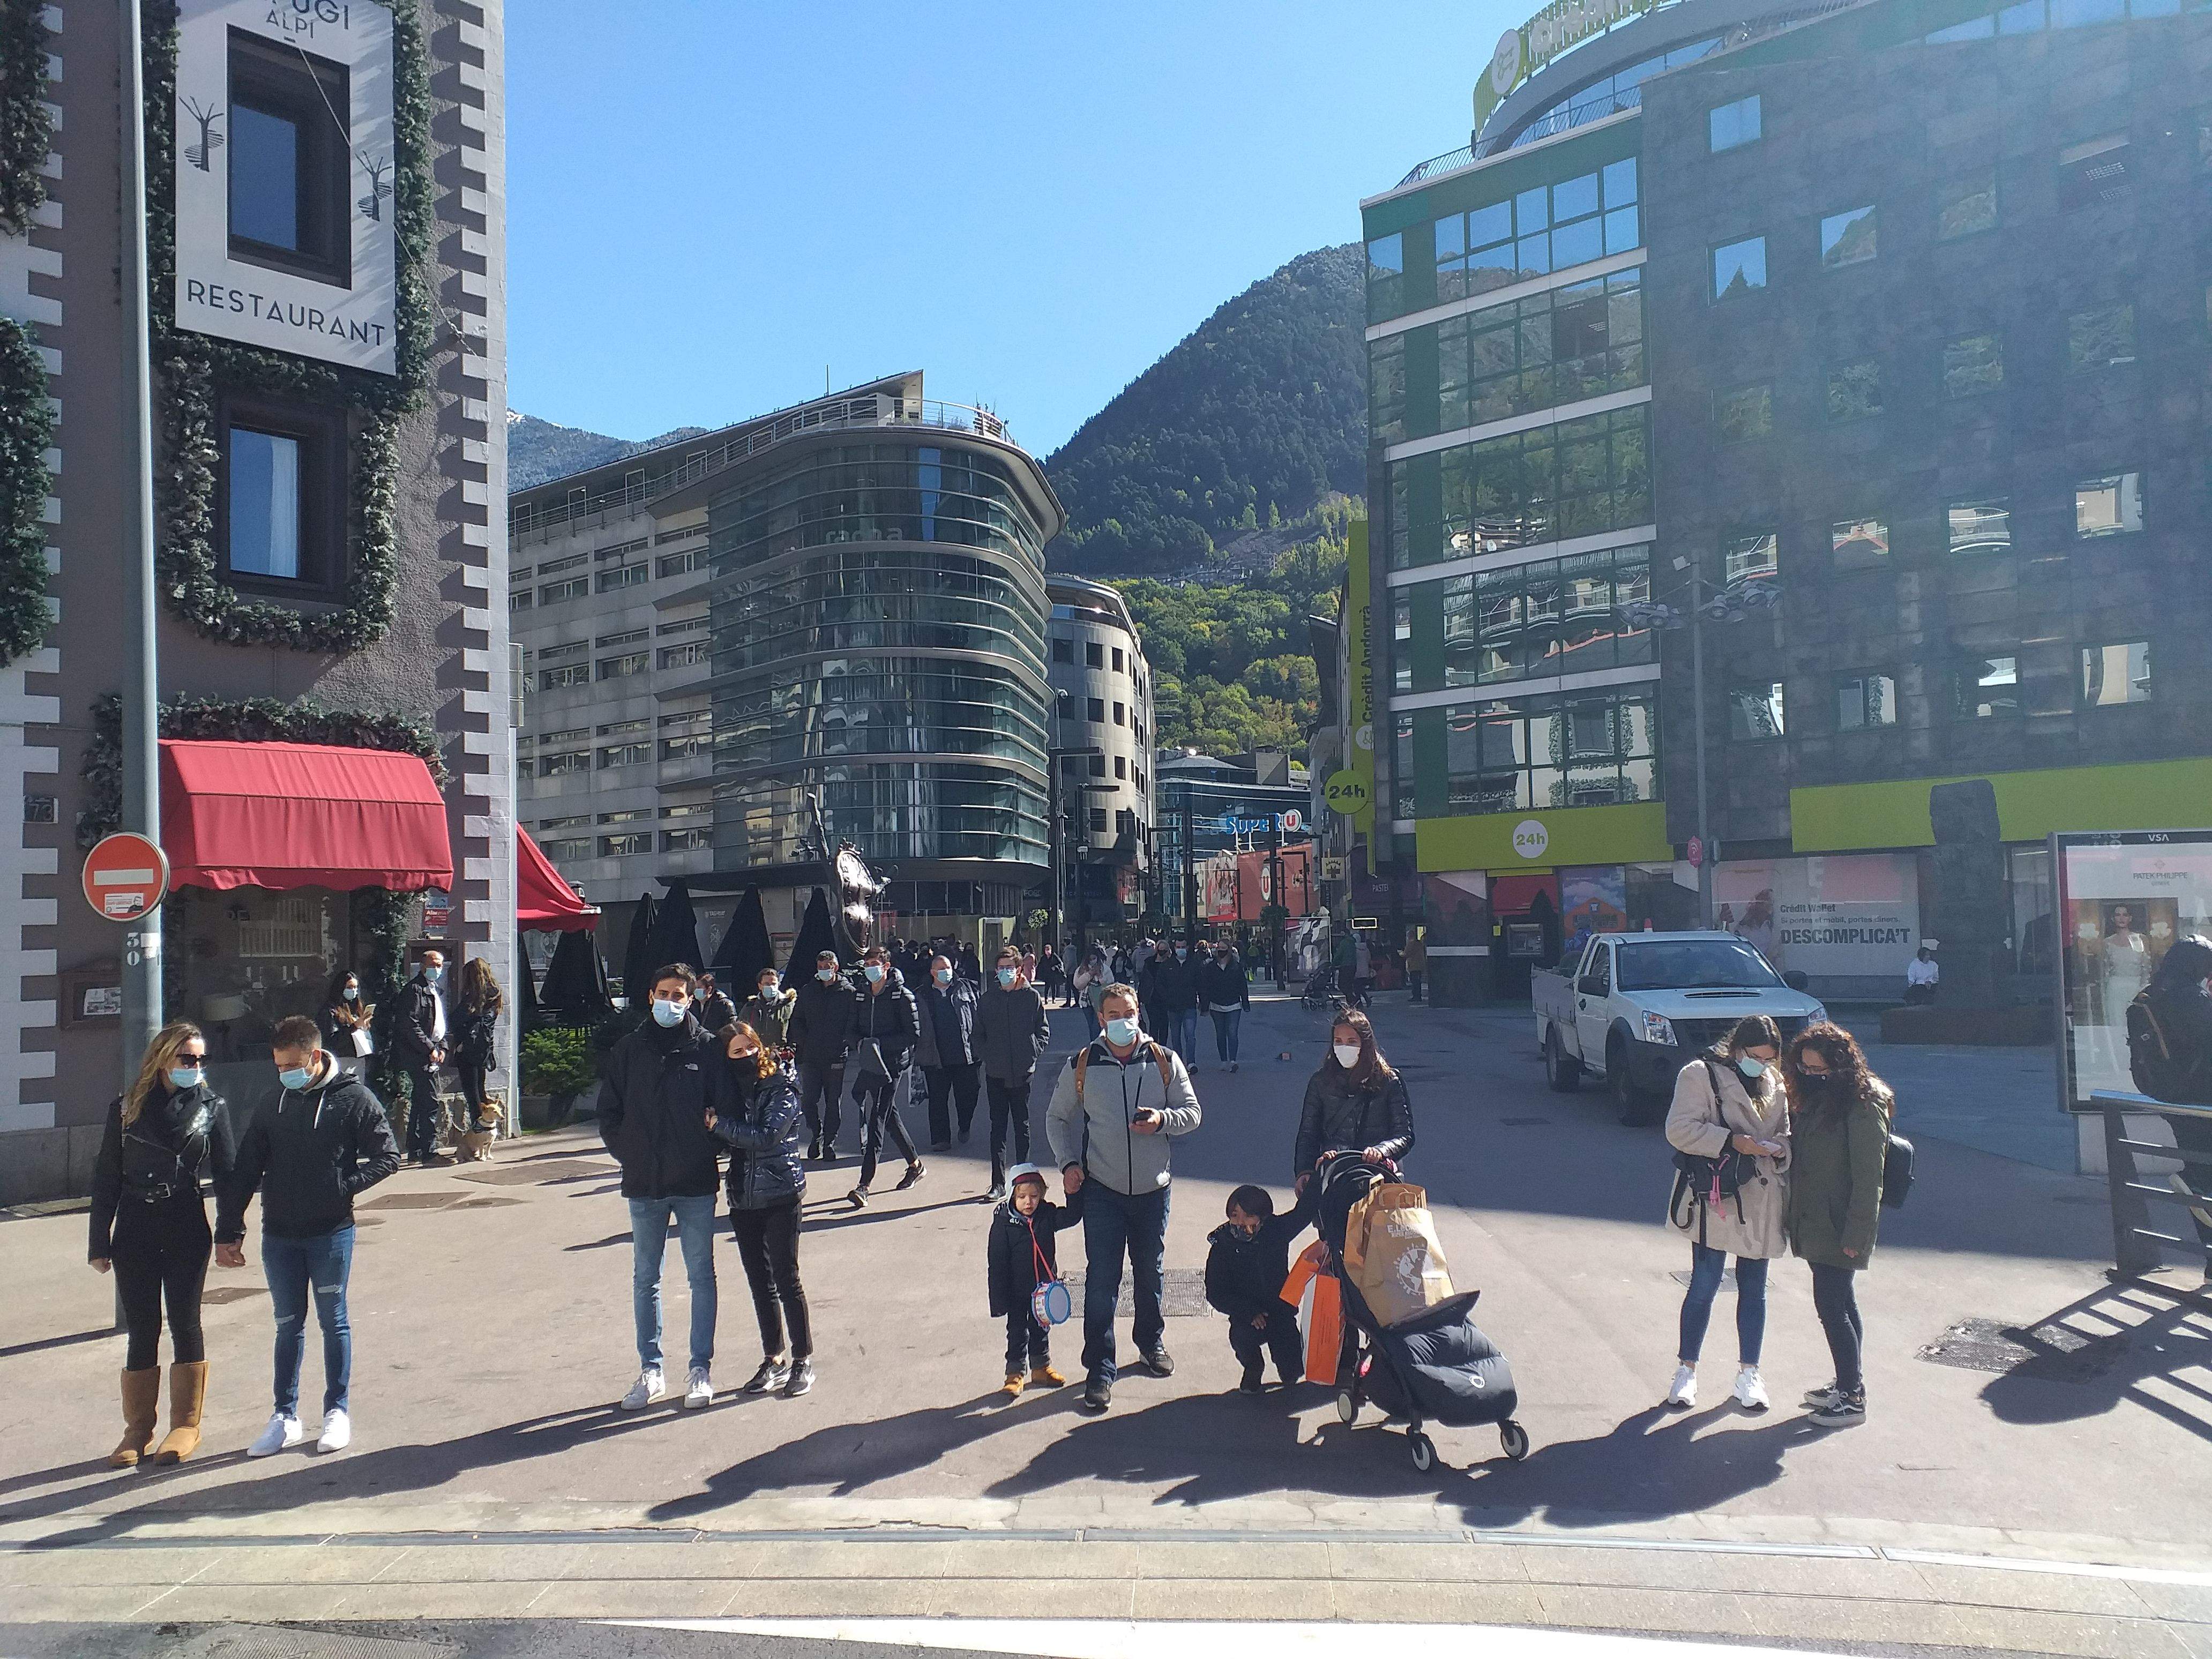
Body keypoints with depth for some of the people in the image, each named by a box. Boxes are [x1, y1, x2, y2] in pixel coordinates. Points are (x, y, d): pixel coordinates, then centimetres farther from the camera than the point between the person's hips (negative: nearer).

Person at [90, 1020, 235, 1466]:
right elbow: (106, 1179, 6)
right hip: (134, 1233, 1)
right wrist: (100, 1242, 3)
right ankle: (138, 1427, 18)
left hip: (187, 1232, -1)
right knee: (141, 1330, 7)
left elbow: (225, 1173, 2)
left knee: (185, 1324, 4)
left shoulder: (211, 1107, 1)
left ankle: (186, 1425, 15)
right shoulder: (126, 1108, 3)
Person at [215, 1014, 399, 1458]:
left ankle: (338, 1412, 19)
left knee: (333, 1321, 8)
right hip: (279, 1236, 4)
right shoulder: (273, 1105, 4)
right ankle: (285, 1417, 23)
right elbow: (245, 1171, 7)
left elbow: (387, 1157, -6)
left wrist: (343, 1187, -16)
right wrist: (228, 1232, 5)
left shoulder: (353, 1099, -8)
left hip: (331, 1233, -3)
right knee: (288, 1325, 12)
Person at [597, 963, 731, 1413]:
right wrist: (629, 1155, 0)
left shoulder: (706, 1048, -4)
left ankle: (701, 1369, 17)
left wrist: (705, 1152, -7)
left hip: (695, 1184, -2)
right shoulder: (628, 1050, 3)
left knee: (701, 1277, 7)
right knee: (645, 1279, 11)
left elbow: (726, 1109, -2)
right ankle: (649, 1370, 22)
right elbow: (608, 1113, 8)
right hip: (643, 1185, 3)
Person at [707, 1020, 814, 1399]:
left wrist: (718, 1123, -17)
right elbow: (726, 1141, 6)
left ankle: (802, 1361, 10)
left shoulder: (781, 1089, -8)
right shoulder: (731, 1091, 8)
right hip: (742, 1198, 6)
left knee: (786, 1279, -1)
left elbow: (767, 1136, -20)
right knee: (760, 1282, 13)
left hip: (780, 1196, -5)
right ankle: (774, 1359, 25)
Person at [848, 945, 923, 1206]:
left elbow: (913, 1034, -10)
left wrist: (880, 1043, -16)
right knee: (890, 1116, 16)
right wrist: (860, 1044, -2)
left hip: (892, 1064, -7)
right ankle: (915, 1164, 34)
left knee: (876, 1121, -12)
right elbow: (855, 1029, 21)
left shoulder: (902, 996, -6)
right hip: (870, 1064, 7)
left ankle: (864, 1186, -15)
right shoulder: (863, 996, 13)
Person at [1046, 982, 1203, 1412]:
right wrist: (1069, 1163, -5)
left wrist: (1162, 1119, -18)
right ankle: (1099, 1369, 6)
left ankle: (1152, 1341, 39)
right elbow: (1057, 1118, 8)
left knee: (1150, 1271, 16)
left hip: (1153, 1189, 2)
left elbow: (1192, 1111, 2)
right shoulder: (1081, 1066, -2)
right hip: (1103, 1189, -1)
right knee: (1102, 1279, -4)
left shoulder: (1164, 1062, -1)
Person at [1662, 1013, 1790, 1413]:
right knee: (1704, 1287, 0)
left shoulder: (1776, 1085, 11)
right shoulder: (1701, 1075, -6)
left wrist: (1780, 1147, -5)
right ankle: (1686, 1370, 15)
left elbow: (1787, 1134, 19)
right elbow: (1680, 1129, -14)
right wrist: (1733, 1141, -22)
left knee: (1754, 1289, 12)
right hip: (1715, 1200, -5)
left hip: (1762, 1203, 5)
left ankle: (1748, 1373, 25)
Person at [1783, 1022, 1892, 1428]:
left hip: (1839, 1227, -9)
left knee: (1831, 1305, -6)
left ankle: (1853, 1398, 4)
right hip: (1814, 1222, 9)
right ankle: (1849, 1385, 26)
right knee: (1841, 1305, 16)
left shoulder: (1863, 1107, -16)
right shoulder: (1813, 1098, 11)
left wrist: (1856, 1233, -19)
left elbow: (1868, 1176, -17)